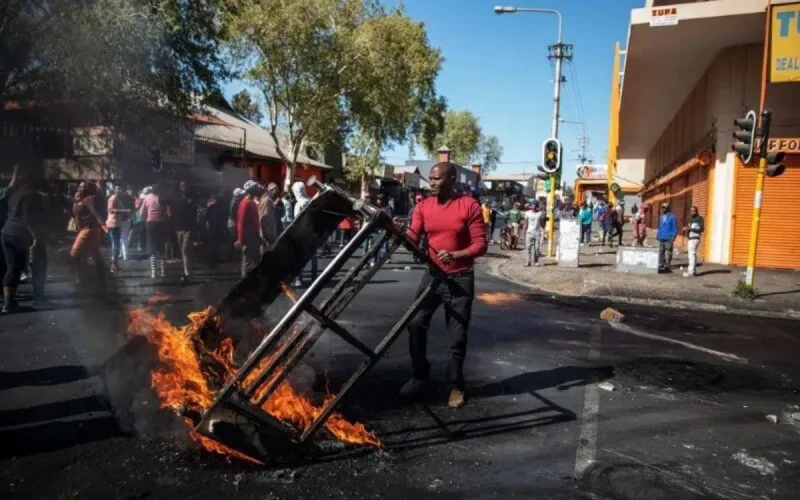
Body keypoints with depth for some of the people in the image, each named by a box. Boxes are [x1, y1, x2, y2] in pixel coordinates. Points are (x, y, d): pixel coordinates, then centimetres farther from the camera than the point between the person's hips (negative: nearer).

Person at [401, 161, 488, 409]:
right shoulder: (424, 206, 3)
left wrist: (455, 255, -28)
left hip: (460, 279, -4)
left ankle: (456, 386, 21)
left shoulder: (469, 206, -10)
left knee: (457, 336, 4)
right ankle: (420, 374, 22)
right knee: (415, 324, 1)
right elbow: (413, 238, -2)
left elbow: (480, 244, -12)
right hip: (432, 275, 4)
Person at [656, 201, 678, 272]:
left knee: (668, 253, -3)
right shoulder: (661, 217, 15)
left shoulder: (672, 217, -5)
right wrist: (658, 235, 14)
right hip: (661, 238, 6)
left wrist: (673, 237, -13)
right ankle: (661, 266, 11)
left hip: (668, 238, -6)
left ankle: (667, 267, 2)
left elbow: (675, 228, -6)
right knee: (661, 253, 7)